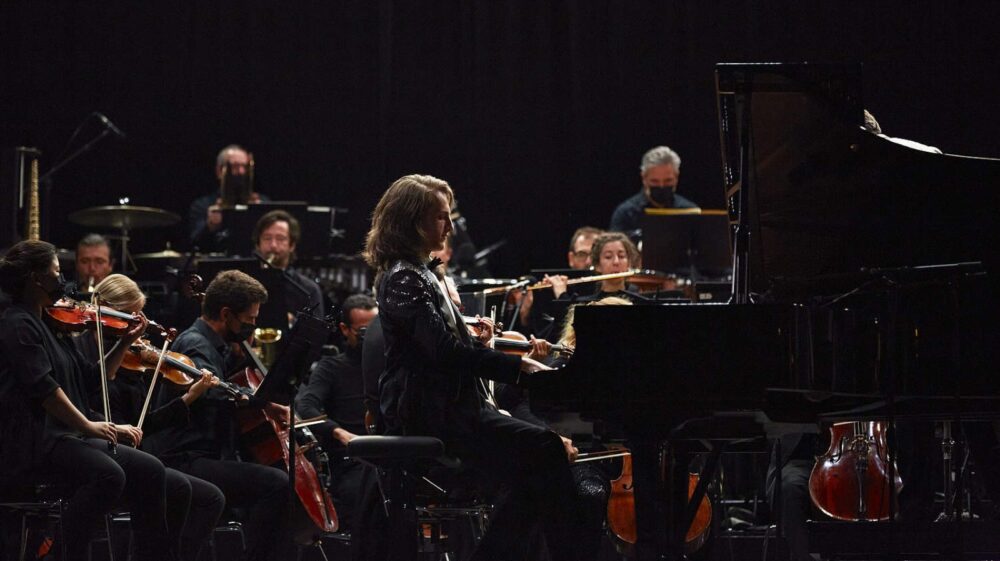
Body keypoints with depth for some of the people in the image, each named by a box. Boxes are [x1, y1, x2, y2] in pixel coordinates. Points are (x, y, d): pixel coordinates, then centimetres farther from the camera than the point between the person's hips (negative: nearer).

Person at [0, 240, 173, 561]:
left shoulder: (51, 327, 20)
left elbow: (93, 379, 22)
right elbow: (43, 387, -20)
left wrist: (125, 343, 13)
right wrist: (87, 425, -21)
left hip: (64, 437, 10)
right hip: (32, 444, -10)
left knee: (148, 470, -3)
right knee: (107, 474, -32)